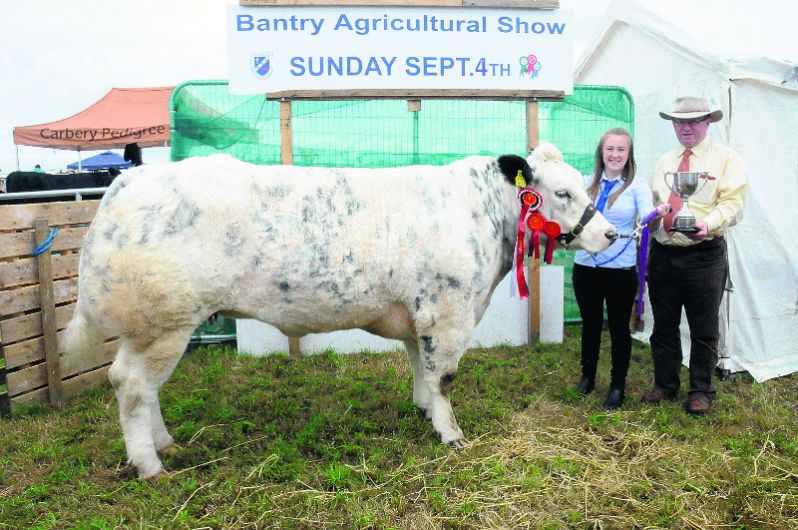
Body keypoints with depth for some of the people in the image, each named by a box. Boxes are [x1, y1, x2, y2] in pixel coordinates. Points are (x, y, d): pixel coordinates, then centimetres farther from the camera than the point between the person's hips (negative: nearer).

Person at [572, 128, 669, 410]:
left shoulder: (637, 185, -3)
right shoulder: (587, 183, 5)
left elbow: (647, 218, -16)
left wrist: (658, 213, -38)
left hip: (620, 270, -2)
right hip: (585, 266, 3)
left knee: (619, 328, 8)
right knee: (590, 324, 16)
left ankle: (618, 386, 24)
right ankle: (587, 377, 35)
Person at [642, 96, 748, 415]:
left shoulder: (726, 159, -1)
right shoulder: (664, 162, 15)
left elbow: (732, 203, -11)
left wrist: (708, 223, -28)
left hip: (704, 255, -5)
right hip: (663, 254, 5)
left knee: (703, 329, 5)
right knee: (663, 326, 13)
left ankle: (701, 391, 19)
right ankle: (664, 385, 27)